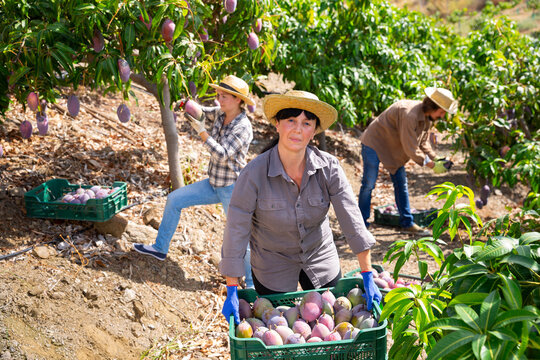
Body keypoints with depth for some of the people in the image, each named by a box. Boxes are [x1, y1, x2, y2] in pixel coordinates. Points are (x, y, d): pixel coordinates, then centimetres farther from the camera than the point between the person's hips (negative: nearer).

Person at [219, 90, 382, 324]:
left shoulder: (328, 167, -19)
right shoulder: (255, 173, -25)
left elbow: (352, 221, -16)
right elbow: (235, 233, -21)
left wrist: (368, 279, -16)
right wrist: (232, 294, -19)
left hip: (320, 258, 2)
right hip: (273, 264, -2)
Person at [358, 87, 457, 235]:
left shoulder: (427, 117, -2)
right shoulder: (409, 114, -32)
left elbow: (423, 143, 9)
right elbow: (411, 149, -28)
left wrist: (436, 159, -5)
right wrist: (431, 164, -19)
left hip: (394, 147, 9)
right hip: (374, 143, -9)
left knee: (401, 184, 9)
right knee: (368, 184, -6)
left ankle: (407, 223, 17)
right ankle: (362, 224, 6)